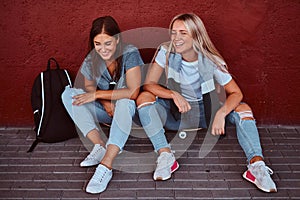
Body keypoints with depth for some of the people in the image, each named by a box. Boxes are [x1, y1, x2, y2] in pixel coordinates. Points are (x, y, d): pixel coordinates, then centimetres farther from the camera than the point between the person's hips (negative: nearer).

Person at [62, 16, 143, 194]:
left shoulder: (130, 54, -20)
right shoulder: (91, 60, -7)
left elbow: (133, 92, -26)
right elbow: (89, 87, 5)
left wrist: (99, 94, -24)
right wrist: (105, 103, -15)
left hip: (128, 109, -4)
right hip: (105, 110, 5)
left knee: (125, 102, -39)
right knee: (69, 94, -15)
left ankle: (106, 166, -44)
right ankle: (100, 145, -27)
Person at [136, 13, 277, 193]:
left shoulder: (211, 61, -15)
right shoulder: (166, 52, -13)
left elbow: (236, 93, -14)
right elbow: (149, 84, -17)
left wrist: (221, 113, -34)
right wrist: (174, 95, -35)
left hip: (205, 112, 0)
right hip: (175, 113, 0)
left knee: (243, 109, -21)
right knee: (144, 97, -26)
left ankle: (257, 164, -35)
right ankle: (165, 156, -34)